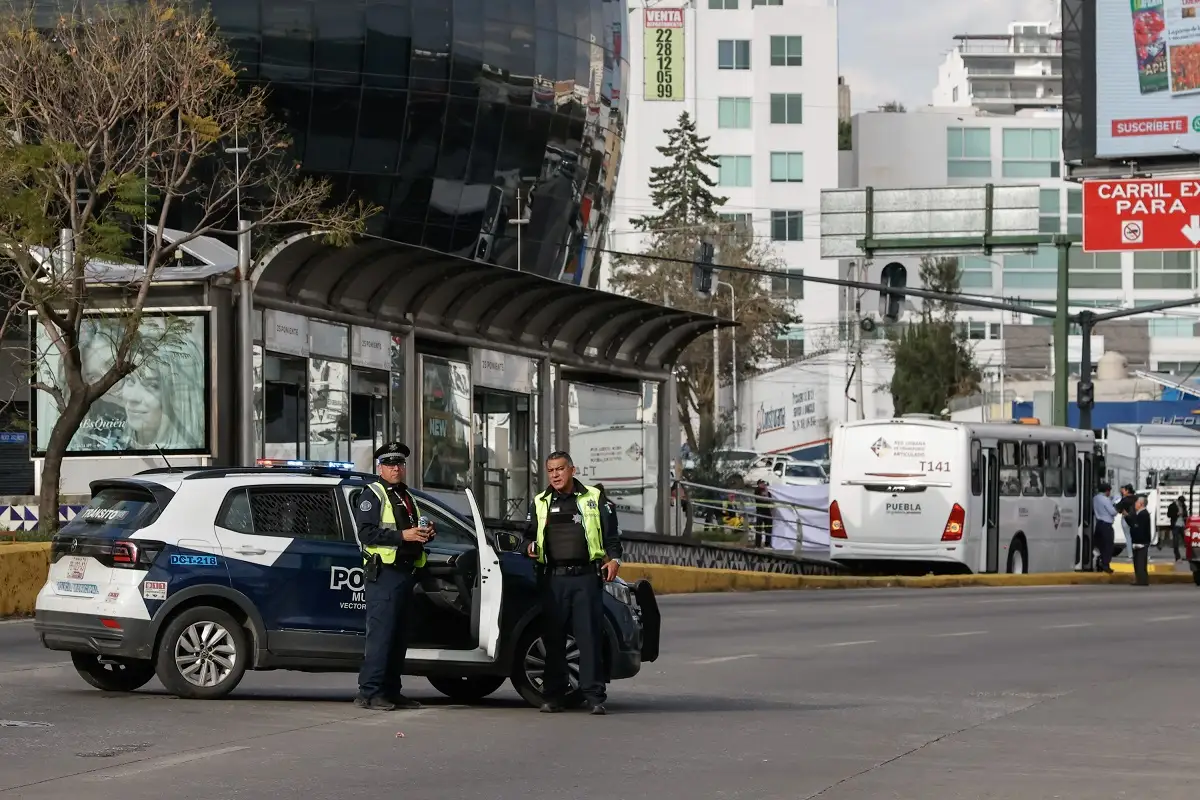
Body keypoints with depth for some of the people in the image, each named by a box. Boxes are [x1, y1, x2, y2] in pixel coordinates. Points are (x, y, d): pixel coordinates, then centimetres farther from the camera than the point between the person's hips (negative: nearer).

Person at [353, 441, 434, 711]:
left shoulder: (407, 498, 24)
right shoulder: (372, 495, -2)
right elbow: (366, 533, -15)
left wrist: (425, 534, 11)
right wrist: (402, 535, -20)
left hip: (405, 574, 9)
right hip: (384, 574, -9)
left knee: (399, 637, 9)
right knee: (380, 634, -13)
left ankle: (391, 691, 13)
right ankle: (369, 693, -14)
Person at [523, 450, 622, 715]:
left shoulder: (593, 499, 8)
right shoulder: (541, 503, 16)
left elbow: (611, 533, 9)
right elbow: (529, 532, 22)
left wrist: (614, 558, -5)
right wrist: (530, 545, 0)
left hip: (586, 576, -3)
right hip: (553, 578, 3)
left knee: (589, 636, -6)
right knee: (553, 638, 3)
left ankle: (595, 696, -5)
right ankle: (553, 696, 8)